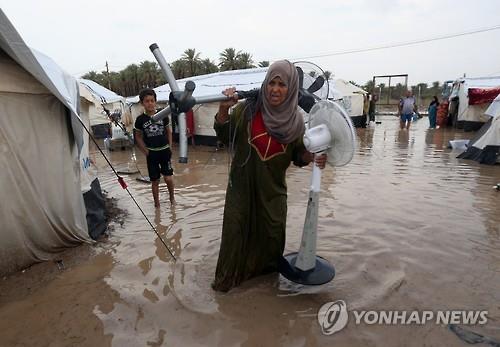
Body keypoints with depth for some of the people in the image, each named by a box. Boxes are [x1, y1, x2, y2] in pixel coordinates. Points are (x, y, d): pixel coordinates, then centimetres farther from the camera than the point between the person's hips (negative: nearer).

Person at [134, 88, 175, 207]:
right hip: (151, 153, 0)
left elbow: (169, 131, 8)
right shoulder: (140, 119, -5)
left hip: (165, 151, 0)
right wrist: (145, 151, -2)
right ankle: (157, 204, 24)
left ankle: (172, 198, 25)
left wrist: (170, 146, 2)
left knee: (168, 178, -3)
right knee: (155, 181, 7)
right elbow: (138, 137, 5)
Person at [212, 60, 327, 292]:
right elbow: (224, 136, -8)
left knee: (272, 235, 15)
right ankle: (226, 278, 31)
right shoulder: (248, 109, -11)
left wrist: (312, 156, -17)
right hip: (242, 186, -2)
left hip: (273, 189, 2)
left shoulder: (295, 120, -4)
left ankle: (268, 271, 46)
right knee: (235, 231, 7)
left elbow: (298, 155, 4)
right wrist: (223, 109, -24)